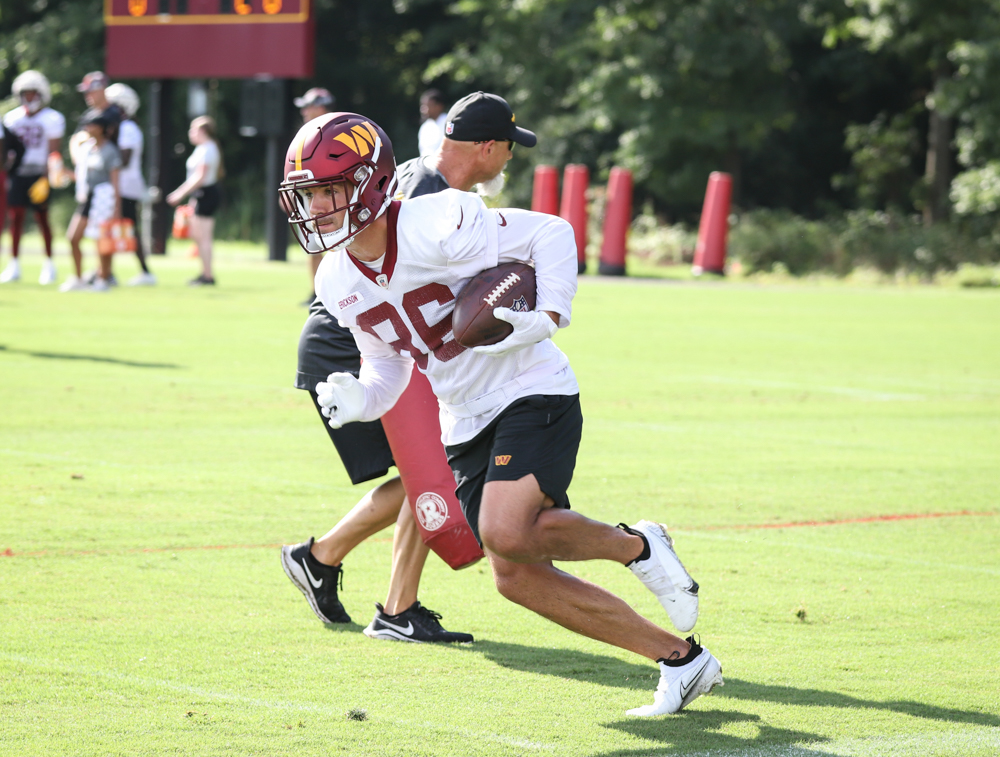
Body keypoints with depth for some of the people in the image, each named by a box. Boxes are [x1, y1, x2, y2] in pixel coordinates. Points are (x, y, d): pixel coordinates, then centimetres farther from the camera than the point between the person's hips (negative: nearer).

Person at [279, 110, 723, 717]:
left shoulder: (435, 228, -21)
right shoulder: (339, 283, 1)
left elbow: (553, 234, -13)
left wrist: (547, 317, -25)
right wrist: (359, 400, -9)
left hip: (532, 392, -8)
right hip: (468, 426, 8)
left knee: (505, 533, -29)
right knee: (517, 578, -1)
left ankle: (635, 546, 1)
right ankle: (681, 660, 9)